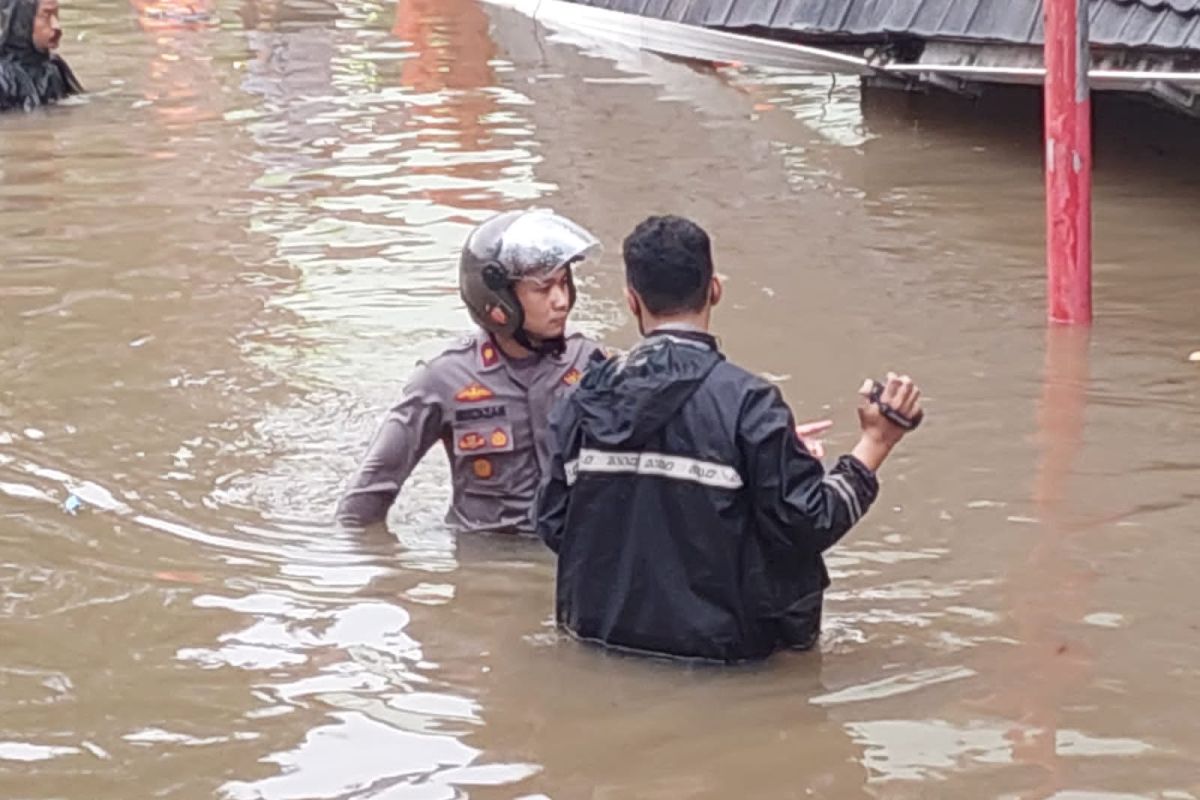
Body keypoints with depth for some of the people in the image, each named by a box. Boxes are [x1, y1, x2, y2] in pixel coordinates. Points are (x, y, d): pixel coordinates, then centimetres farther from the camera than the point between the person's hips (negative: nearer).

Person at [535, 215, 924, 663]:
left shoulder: (585, 399, -2)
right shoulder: (745, 402, -16)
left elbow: (553, 527, 3)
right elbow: (808, 525, -14)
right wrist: (876, 442, -3)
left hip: (601, 633, 5)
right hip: (714, 641, -5)